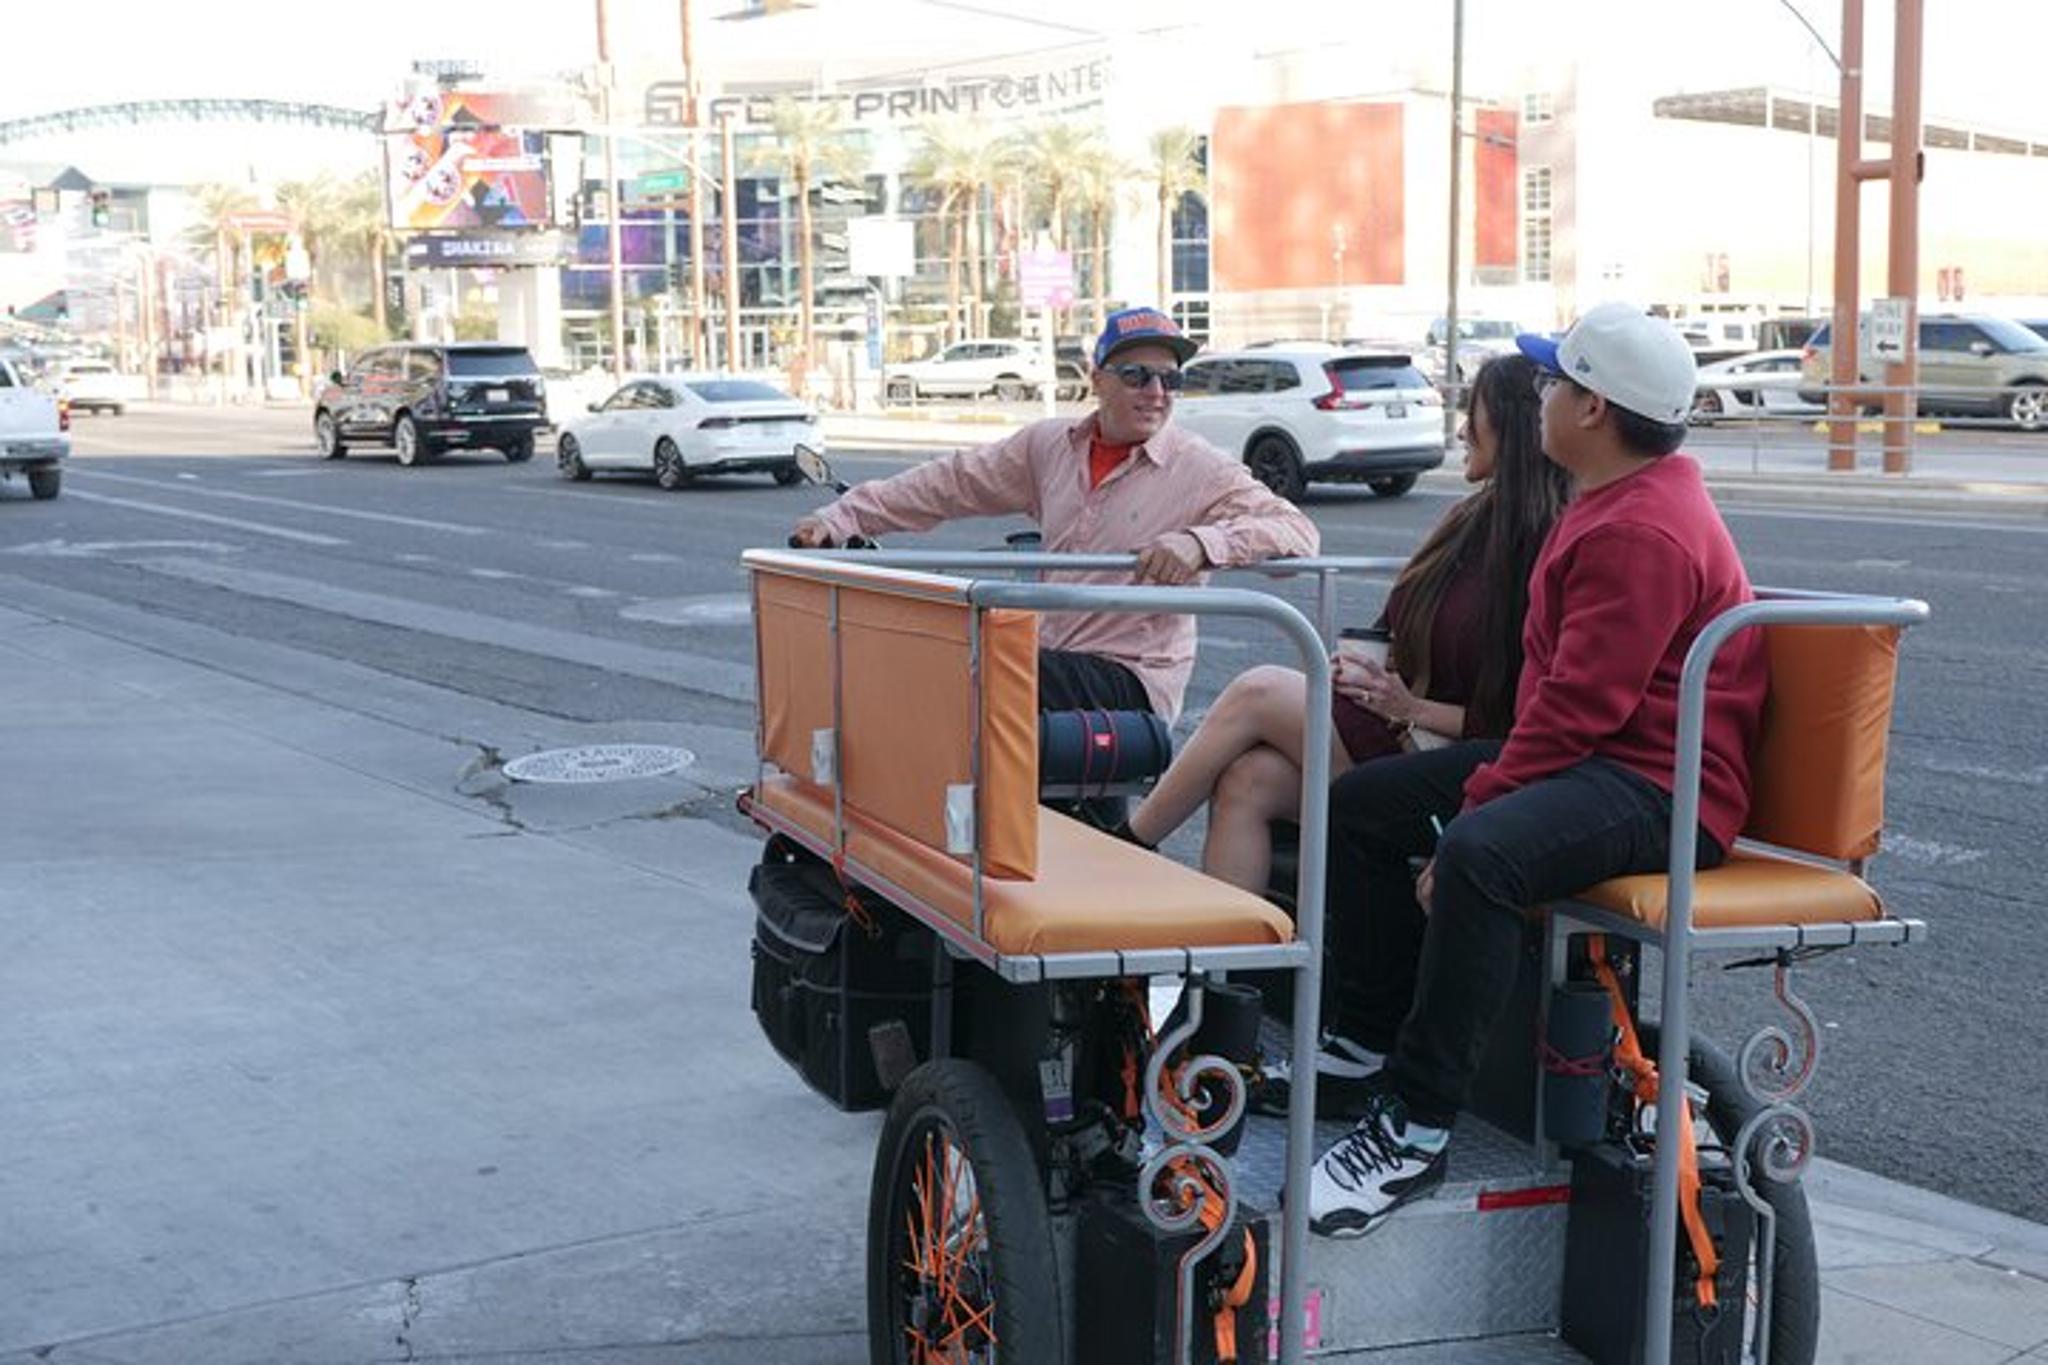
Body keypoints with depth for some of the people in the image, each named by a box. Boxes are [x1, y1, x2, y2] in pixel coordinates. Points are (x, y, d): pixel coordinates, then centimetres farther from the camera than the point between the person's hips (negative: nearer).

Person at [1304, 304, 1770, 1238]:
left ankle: (1413, 1130, -33)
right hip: (1587, 755, 12)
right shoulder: (1611, 504, 17)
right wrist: (1475, 792, 12)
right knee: (1358, 804, 9)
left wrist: (1472, 811, -21)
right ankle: (1393, 1031, 16)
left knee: (1478, 856, -39)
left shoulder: (1644, 533, -20)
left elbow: (1579, 705, -25)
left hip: (1659, 782, -12)